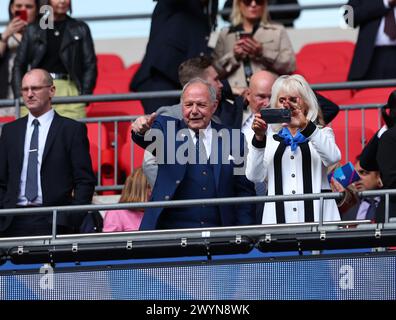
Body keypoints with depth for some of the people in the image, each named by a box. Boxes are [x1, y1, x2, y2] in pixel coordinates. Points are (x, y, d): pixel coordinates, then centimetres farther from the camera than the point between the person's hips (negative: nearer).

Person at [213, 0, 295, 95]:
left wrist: (263, 53, -7)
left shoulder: (278, 31, 17)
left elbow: (290, 65, 4)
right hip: (235, 94, 1)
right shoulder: (225, 34, 19)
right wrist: (233, 56, -5)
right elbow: (215, 70, 11)